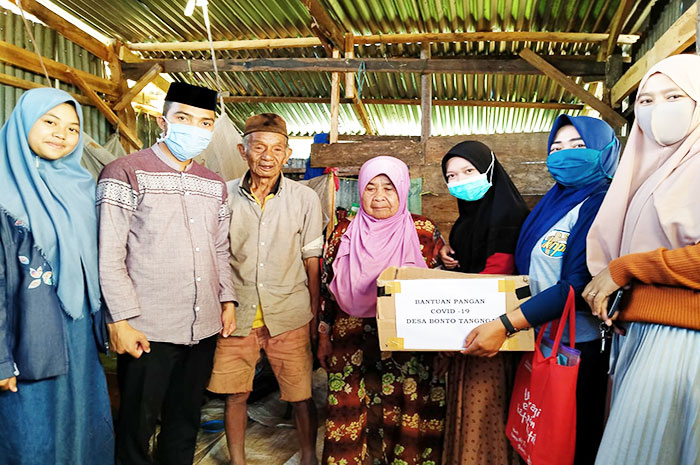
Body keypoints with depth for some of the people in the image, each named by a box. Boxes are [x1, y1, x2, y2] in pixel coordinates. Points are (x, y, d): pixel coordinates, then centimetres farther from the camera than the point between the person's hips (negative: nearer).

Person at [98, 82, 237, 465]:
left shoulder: (214, 185, 13)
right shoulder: (125, 174, -5)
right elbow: (109, 255, -9)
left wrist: (227, 299, 9)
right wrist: (121, 319, -13)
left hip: (204, 327, 5)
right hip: (148, 330, -5)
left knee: (185, 422, 17)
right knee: (137, 424, 9)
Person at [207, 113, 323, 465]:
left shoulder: (305, 199, -3)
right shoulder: (224, 196, 0)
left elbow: (312, 261, 3)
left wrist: (315, 313, 3)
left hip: (289, 316, -1)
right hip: (237, 314, 1)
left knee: (302, 395, 6)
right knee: (235, 394, 11)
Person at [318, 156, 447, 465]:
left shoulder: (425, 232, -3)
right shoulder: (345, 233, 2)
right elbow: (329, 289, 9)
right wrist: (323, 338, 11)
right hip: (353, 345, 2)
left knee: (406, 419, 4)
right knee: (351, 422, 7)